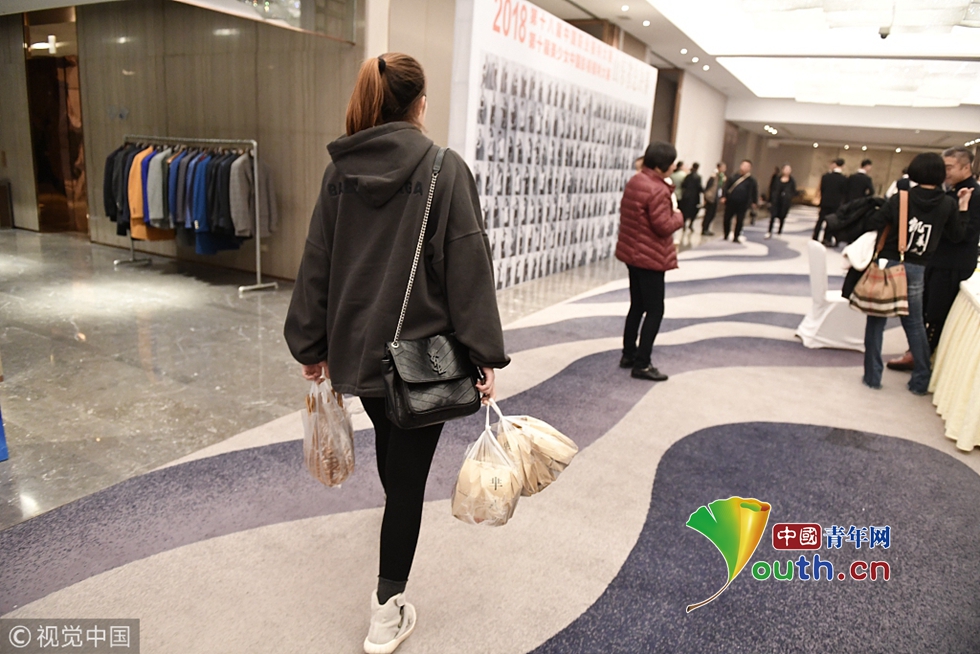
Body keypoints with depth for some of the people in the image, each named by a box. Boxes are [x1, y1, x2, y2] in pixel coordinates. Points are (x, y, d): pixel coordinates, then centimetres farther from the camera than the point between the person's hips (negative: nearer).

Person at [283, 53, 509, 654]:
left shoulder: (341, 171, 3)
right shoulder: (448, 171, -9)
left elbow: (318, 264, 5)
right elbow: (469, 269, -13)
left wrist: (312, 345, 12)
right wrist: (485, 355, -10)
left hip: (356, 346, 5)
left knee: (390, 442, 28)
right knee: (409, 473, 5)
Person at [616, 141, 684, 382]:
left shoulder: (635, 181, 7)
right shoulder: (657, 190, -22)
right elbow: (664, 226, -22)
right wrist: (679, 216, -3)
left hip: (633, 252, 9)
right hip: (650, 257, -9)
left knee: (637, 306, 18)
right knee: (655, 310, -1)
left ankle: (629, 354, 27)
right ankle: (642, 364, 2)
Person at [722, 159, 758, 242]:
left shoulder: (751, 180, 0)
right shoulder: (734, 177, 7)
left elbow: (754, 192, 1)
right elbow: (727, 187, 10)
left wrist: (754, 202, -2)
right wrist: (725, 196, 3)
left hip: (742, 205, -2)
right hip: (730, 203, 3)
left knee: (739, 221, 1)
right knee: (727, 219, 6)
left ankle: (736, 237, 13)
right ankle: (726, 237, 22)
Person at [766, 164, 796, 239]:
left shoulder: (792, 181, 0)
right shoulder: (778, 179, 3)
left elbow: (794, 192, 4)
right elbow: (773, 189, 6)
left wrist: (789, 196, -15)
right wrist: (770, 200, 5)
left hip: (785, 202, 0)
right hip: (776, 200, 1)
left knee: (782, 216, 7)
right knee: (773, 216, -7)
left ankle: (780, 231, 20)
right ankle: (769, 232, -2)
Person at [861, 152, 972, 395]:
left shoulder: (901, 198, -7)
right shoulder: (948, 204, -3)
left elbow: (874, 224, -11)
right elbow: (957, 236, 7)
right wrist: (963, 207, 11)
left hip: (889, 263, -2)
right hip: (917, 270, 2)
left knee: (877, 320, 7)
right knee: (915, 323, 16)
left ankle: (872, 376, 9)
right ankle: (922, 380, 21)